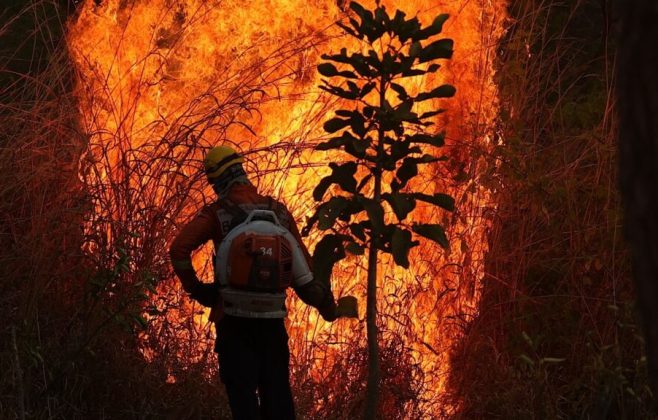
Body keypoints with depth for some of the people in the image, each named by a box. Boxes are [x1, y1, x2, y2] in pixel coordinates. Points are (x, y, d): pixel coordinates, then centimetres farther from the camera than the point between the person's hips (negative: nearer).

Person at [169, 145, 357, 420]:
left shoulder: (217, 213, -5)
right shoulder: (278, 211, 7)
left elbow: (179, 249, -18)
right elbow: (302, 263, 7)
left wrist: (195, 289, -5)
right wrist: (327, 306, 15)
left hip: (234, 316, -4)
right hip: (273, 317, 4)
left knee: (242, 391, -2)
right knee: (277, 391, 10)